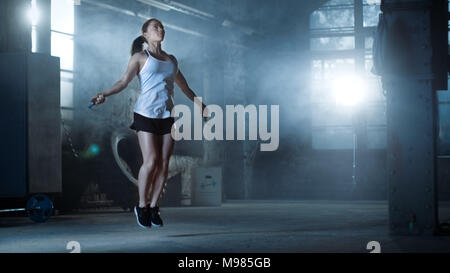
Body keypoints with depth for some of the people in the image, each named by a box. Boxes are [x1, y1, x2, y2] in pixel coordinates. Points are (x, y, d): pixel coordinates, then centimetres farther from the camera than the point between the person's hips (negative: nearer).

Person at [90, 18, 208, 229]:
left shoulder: (171, 60, 20)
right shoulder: (140, 57, 6)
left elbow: (184, 87, 32)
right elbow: (124, 81, -7)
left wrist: (201, 105, 34)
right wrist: (104, 95, -24)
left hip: (167, 115, 5)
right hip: (146, 114, -5)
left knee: (164, 163, -2)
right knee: (151, 161, -12)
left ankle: (153, 206, 9)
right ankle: (142, 206, 5)